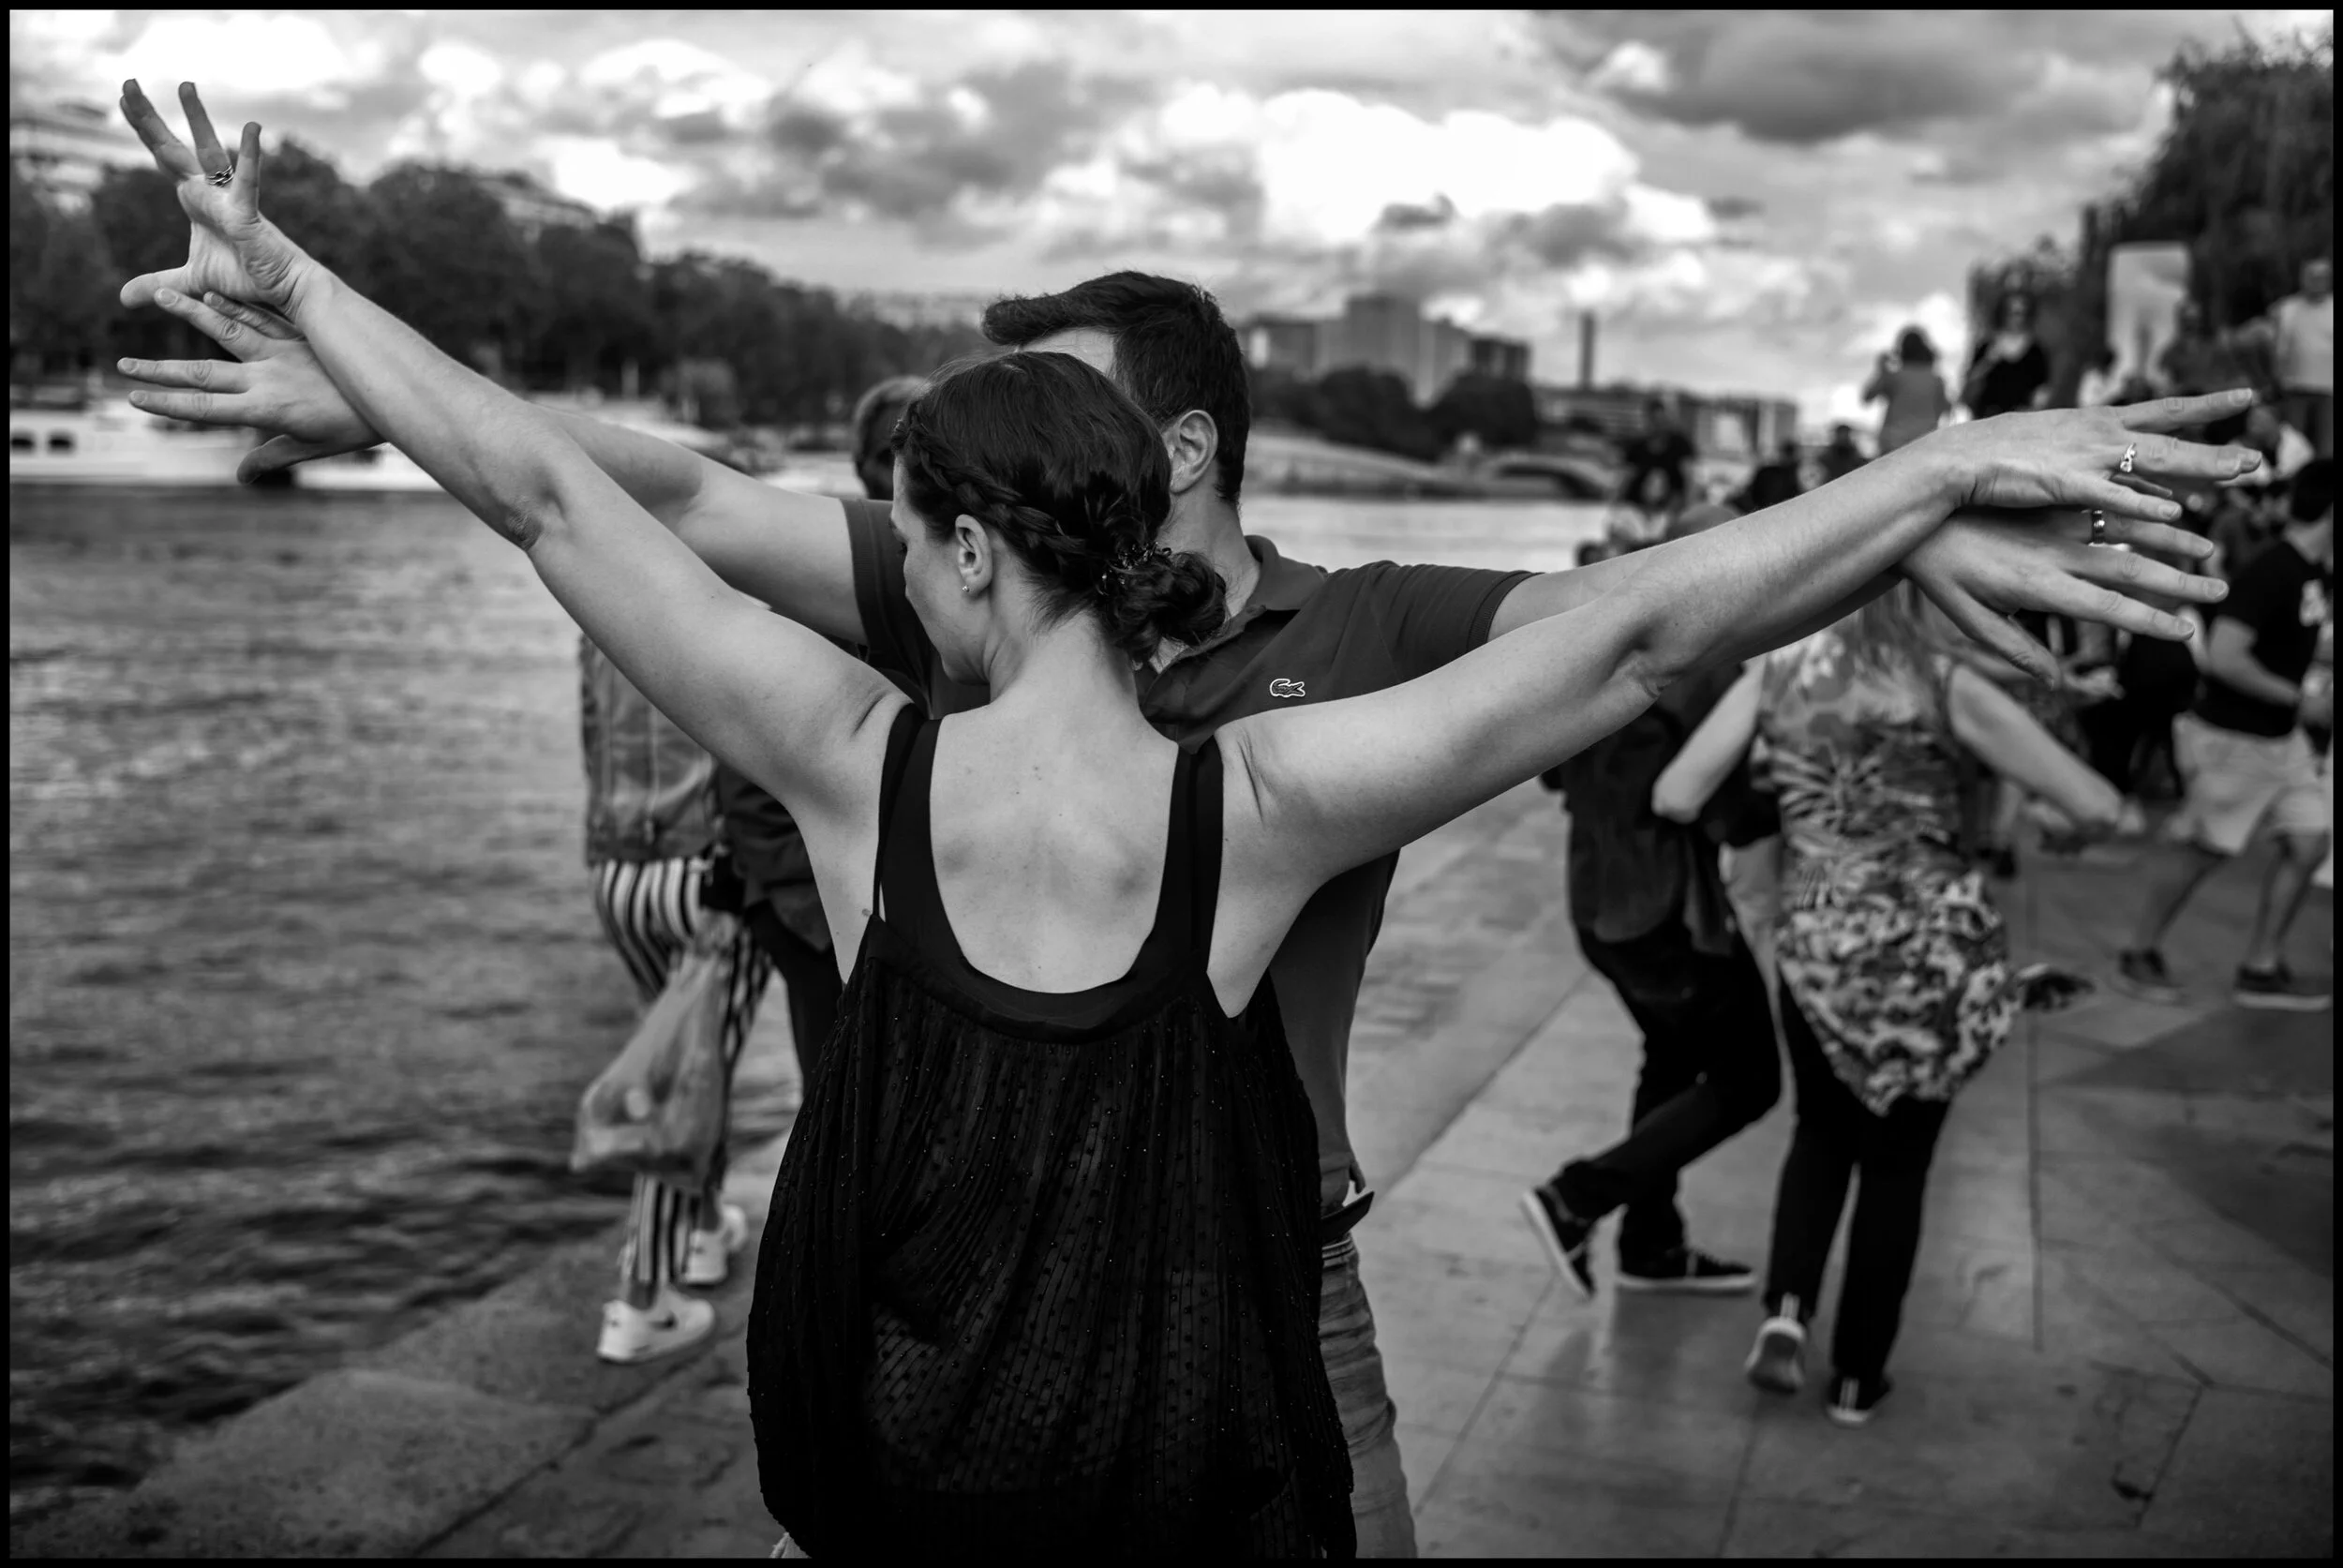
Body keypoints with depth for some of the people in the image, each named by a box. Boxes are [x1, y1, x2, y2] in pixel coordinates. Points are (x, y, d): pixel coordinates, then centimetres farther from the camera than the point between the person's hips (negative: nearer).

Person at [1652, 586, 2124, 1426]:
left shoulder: (1773, 674, 1)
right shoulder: (1944, 681, -6)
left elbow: (1674, 798, -1)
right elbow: (2098, 807, -7)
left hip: (1816, 941, 2)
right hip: (1931, 940, -1)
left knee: (1824, 1131, 26)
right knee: (1898, 1159, 17)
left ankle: (1787, 1308, 7)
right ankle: (1858, 1375, 25)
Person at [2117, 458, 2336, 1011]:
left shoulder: (2315, 571, 4)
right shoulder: (2271, 572, -23)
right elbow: (2223, 656, -30)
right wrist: (2301, 701, -23)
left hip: (2281, 737, 9)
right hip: (2231, 738, -9)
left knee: (2309, 841, 5)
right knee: (2203, 852, 3)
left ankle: (2261, 970, 14)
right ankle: (2139, 956, 20)